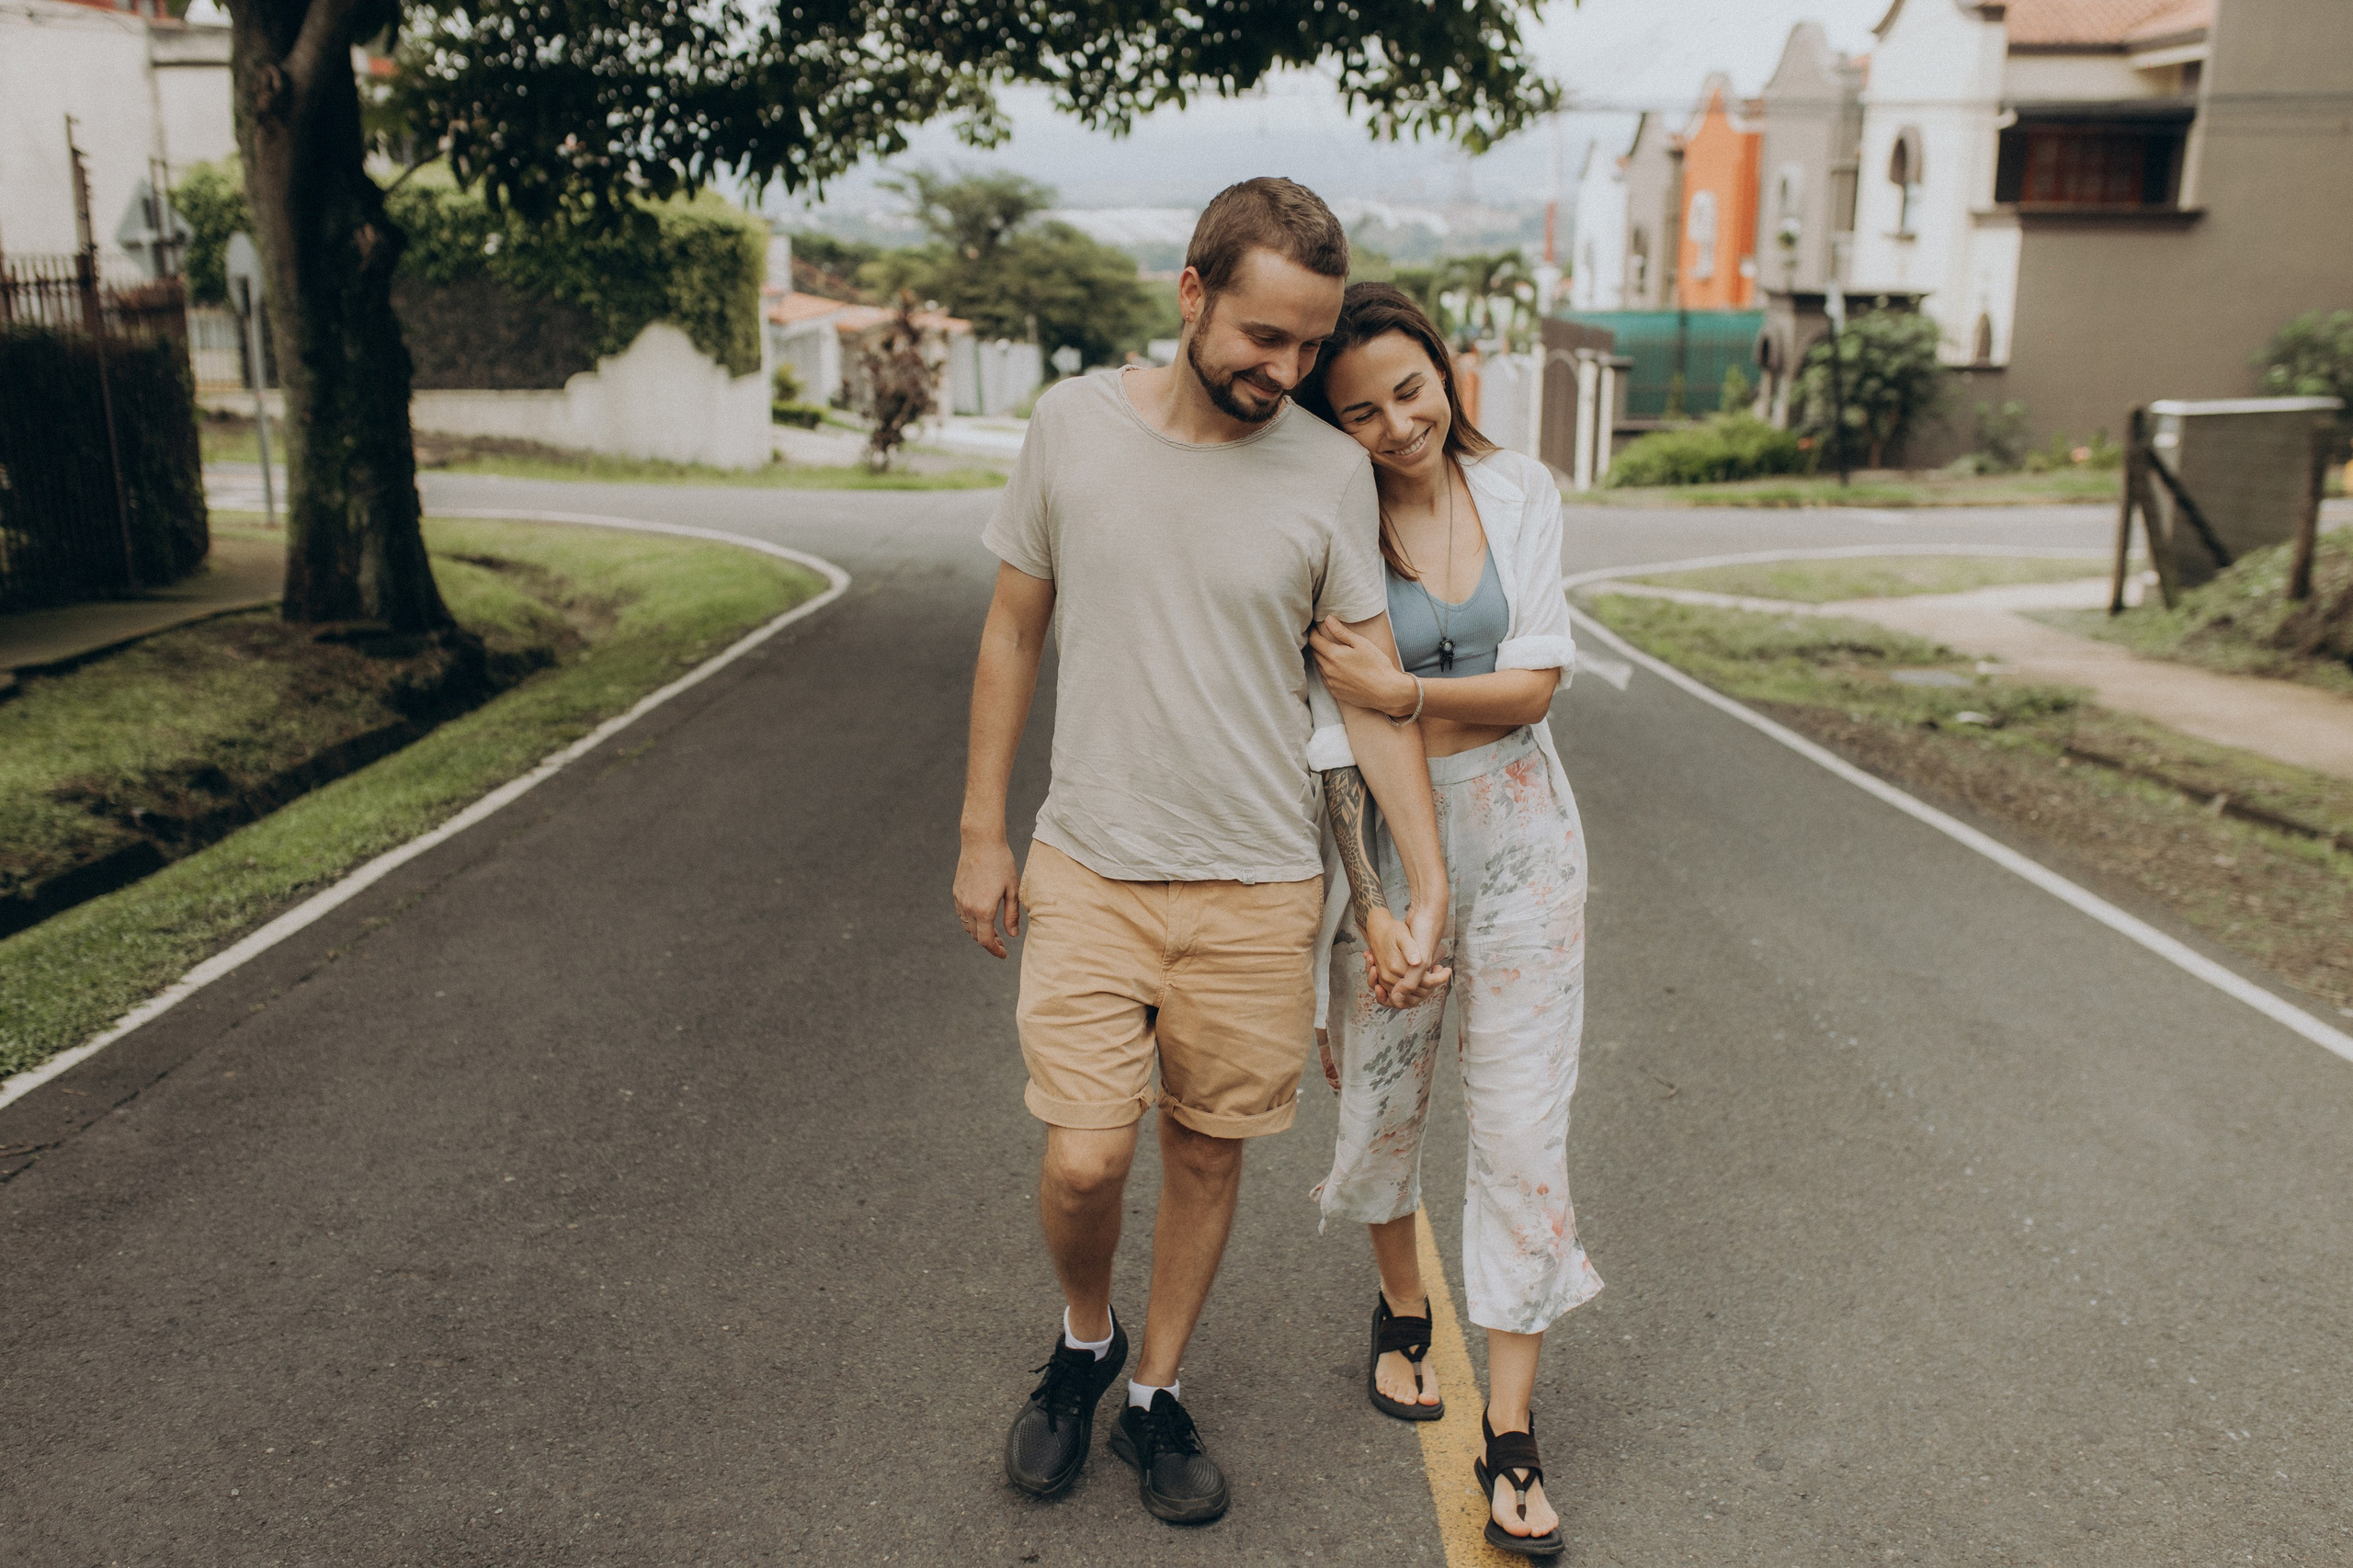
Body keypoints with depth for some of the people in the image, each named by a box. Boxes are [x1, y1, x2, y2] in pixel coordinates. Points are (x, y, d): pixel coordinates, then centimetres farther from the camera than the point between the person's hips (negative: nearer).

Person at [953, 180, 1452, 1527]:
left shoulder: (1331, 471, -5)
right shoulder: (1074, 425, -2)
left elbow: (1375, 692, -1)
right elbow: (1015, 631, 6)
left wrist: (1429, 888, -6)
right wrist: (983, 833, 5)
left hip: (1260, 890, 0)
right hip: (1089, 871, 0)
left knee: (1209, 1156, 11)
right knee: (1084, 1163, -6)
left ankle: (1158, 1394, 35)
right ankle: (1087, 1340, 28)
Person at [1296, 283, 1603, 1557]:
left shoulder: (1520, 494, -1)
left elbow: (1536, 685, -5)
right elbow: (1330, 737, -11)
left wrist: (1404, 692, -21)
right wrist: (1370, 906, -14)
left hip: (1520, 837, 2)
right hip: (1389, 839, -1)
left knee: (1525, 1127, 2)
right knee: (1384, 1106, 14)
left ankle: (1510, 1437, 14)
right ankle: (1401, 1311, 45)